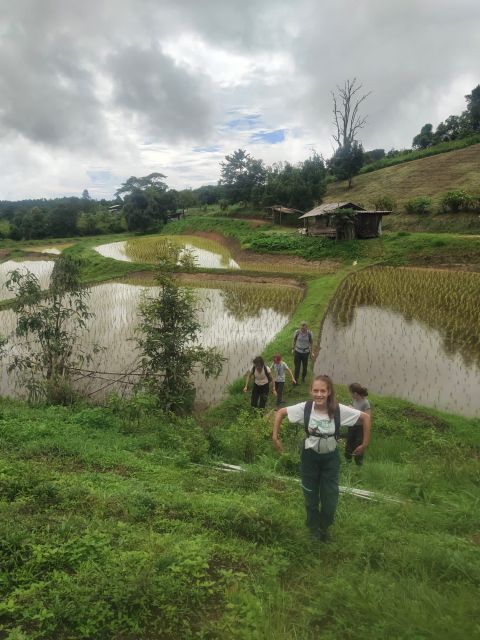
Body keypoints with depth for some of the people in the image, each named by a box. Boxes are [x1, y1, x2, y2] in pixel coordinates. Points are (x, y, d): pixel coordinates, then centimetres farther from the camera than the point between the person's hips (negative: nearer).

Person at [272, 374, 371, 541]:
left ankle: (324, 526, 39)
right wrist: (275, 437, -11)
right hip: (310, 456, 0)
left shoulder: (339, 410, -24)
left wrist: (365, 444, -9)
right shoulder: (304, 408, -23)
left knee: (330, 497, 7)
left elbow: (366, 417, -13)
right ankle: (313, 526, 45)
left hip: (330, 458, 0)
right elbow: (280, 412, -10)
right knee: (310, 495, 15)